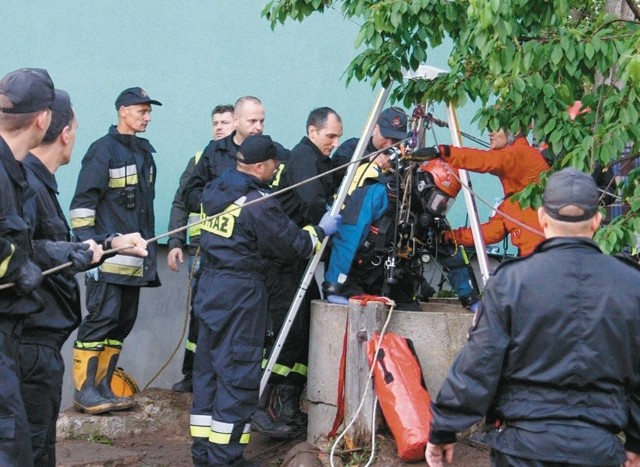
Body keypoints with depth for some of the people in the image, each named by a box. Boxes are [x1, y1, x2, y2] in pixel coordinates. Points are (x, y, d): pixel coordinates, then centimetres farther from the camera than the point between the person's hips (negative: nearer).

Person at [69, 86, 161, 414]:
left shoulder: (144, 151, 17)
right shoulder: (104, 150, -7)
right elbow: (82, 203, -10)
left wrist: (149, 245, 22)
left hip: (136, 257, 8)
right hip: (109, 255, -8)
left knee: (124, 320, 8)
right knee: (102, 317, -10)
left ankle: (102, 386, 14)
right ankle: (84, 390, -5)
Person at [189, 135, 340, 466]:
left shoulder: (216, 190, 5)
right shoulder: (259, 204, -19)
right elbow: (293, 245, -11)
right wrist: (320, 232, 7)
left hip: (210, 285, 8)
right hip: (241, 293, -8)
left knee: (208, 368, 13)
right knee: (237, 374, -2)